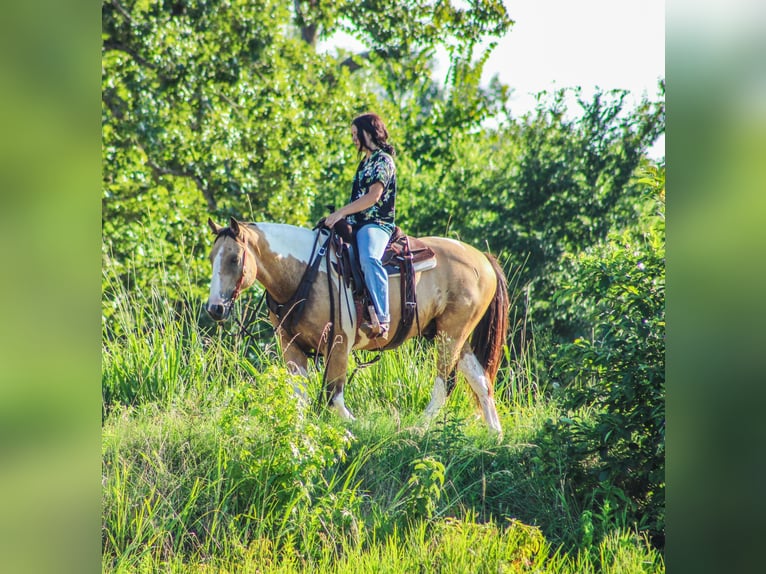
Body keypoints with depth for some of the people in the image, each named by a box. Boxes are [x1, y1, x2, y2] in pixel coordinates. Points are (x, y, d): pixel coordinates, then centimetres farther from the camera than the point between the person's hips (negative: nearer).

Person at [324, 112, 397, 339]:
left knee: (368, 258, -38)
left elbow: (373, 197, -17)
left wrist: (341, 213, -18)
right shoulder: (365, 162, 23)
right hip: (356, 224, 11)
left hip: (376, 224, -11)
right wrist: (339, 217, 13)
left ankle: (382, 318, -45)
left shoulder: (383, 160, -5)